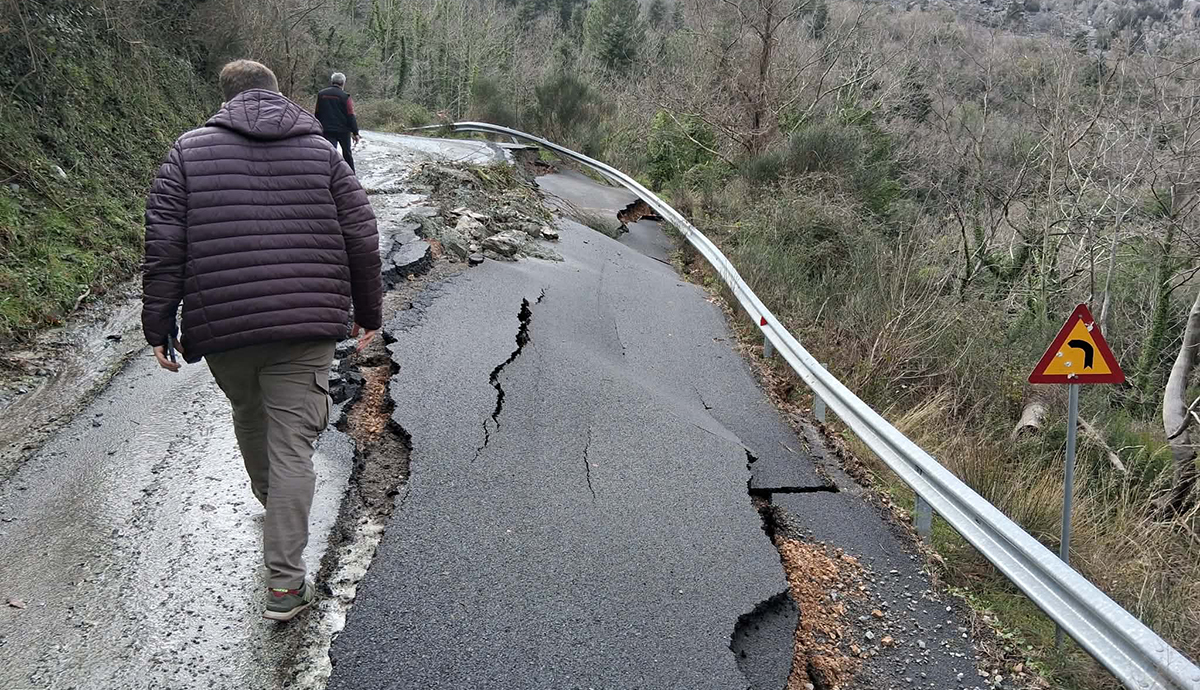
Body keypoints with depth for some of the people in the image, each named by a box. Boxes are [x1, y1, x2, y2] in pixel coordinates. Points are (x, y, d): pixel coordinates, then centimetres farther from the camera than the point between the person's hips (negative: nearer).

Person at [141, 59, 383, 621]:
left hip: (223, 325, 1)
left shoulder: (190, 150, 5)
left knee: (249, 416, 27)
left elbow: (164, 245, -1)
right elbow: (362, 239, 6)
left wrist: (158, 327, 4)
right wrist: (368, 313, 16)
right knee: (292, 445, 0)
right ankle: (285, 583, -1)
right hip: (307, 326, -1)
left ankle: (270, 497, 52)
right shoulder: (321, 151, 8)